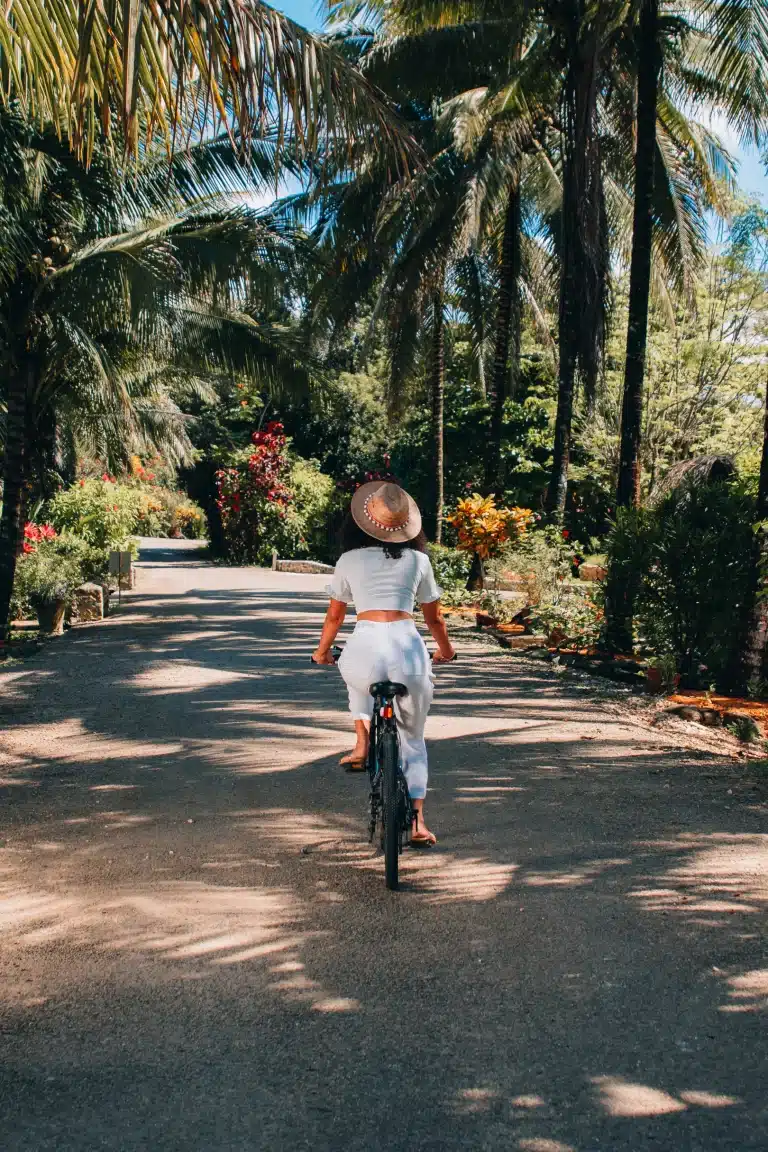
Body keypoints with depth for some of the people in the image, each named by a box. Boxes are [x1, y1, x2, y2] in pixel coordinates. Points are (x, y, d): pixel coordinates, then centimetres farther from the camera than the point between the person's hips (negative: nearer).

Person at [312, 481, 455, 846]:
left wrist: (322, 651, 36)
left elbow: (335, 615, 18)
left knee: (358, 678, 40)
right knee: (413, 739, 20)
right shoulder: (417, 559, 12)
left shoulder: (349, 560, 10)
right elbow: (434, 617, 21)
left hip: (366, 646, -1)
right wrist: (445, 649, 39)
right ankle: (418, 822, 13)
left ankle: (362, 744, 22)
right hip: (408, 646, 1)